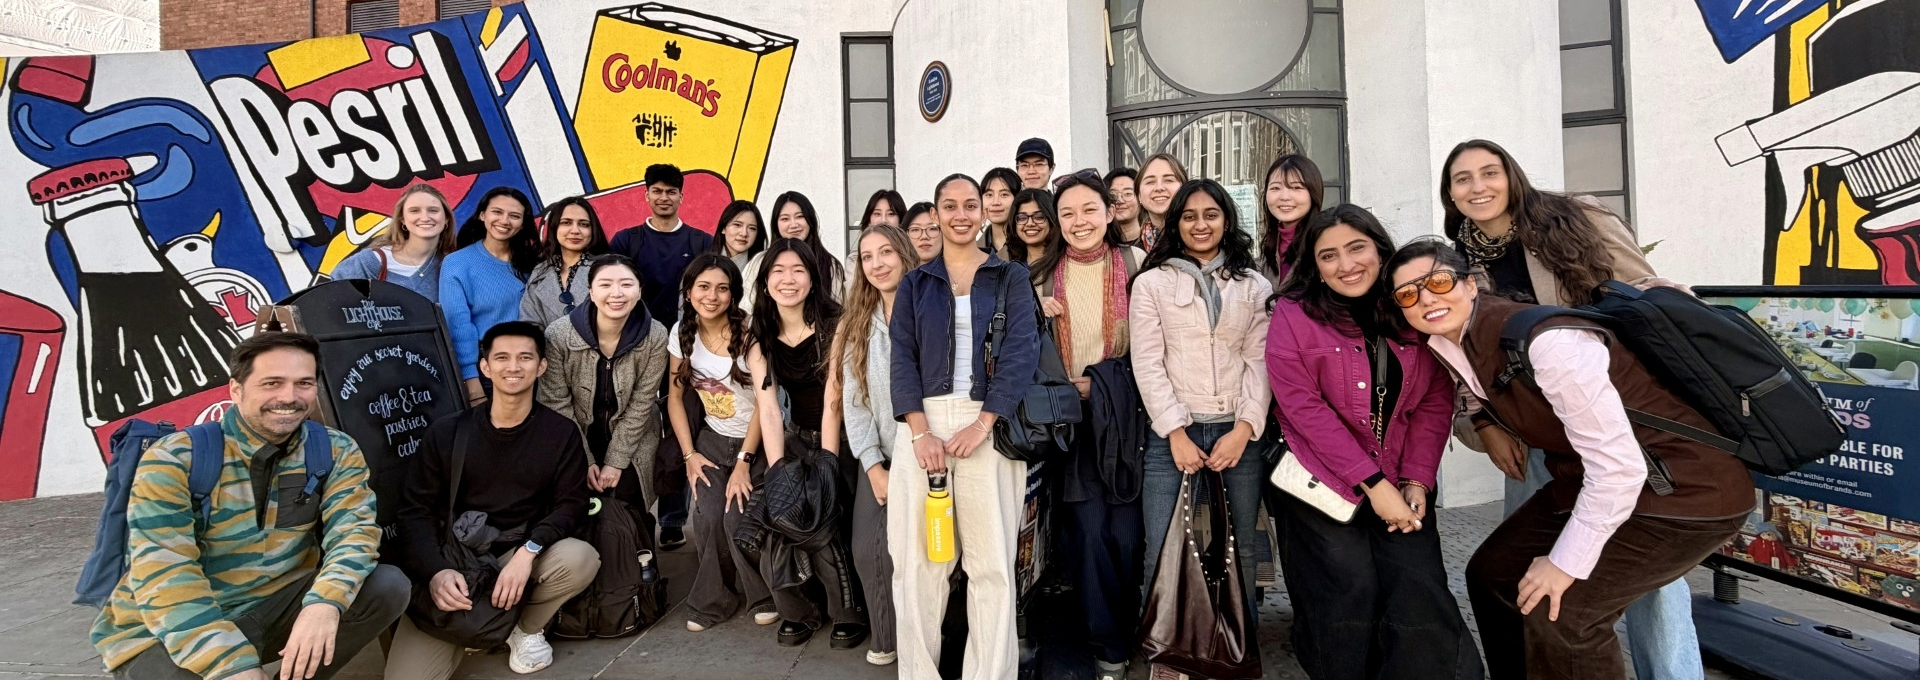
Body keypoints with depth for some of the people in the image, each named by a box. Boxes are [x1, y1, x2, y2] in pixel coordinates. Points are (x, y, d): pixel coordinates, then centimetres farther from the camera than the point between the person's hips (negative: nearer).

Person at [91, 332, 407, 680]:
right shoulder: (174, 459, -15)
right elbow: (163, 578, -21)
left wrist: (325, 602, -37)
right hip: (164, 630, -3)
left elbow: (354, 529, -16)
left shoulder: (335, 452, -5)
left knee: (388, 587, -19)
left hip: (276, 607, 4)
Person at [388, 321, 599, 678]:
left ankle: (527, 628, 1)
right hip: (452, 567, 0)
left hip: (521, 558, 0)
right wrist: (436, 571, -19)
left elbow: (571, 504, -6)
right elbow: (415, 511, 0)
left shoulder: (561, 433, -2)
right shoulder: (447, 432, 0)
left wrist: (528, 551, -25)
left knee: (581, 557, -32)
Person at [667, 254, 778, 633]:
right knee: (708, 517, -17)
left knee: (737, 516, -19)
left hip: (754, 440, -3)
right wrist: (690, 455, -3)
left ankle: (764, 597, 7)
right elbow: (675, 397, 5)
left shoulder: (748, 332, -15)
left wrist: (744, 462, -16)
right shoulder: (682, 334, -1)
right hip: (712, 440, 4)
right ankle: (711, 601, 7)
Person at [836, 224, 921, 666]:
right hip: (878, 460, 4)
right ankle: (887, 638, 24)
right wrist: (874, 466, -4)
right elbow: (852, 399, 5)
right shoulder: (856, 325, 9)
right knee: (867, 550, 2)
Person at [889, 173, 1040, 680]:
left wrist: (981, 425, -14)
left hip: (990, 425, -1)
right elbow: (903, 359, 4)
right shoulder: (915, 285, 14)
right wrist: (920, 431, -11)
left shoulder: (1010, 278, 9)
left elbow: (1021, 354, -3)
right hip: (925, 423, 2)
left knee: (992, 562, -1)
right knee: (918, 559, 1)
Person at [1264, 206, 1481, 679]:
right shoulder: (1294, 315, -7)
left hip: (1401, 486, 3)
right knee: (1351, 602, -3)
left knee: (1421, 600, -6)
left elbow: (1436, 402, 4)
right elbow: (1304, 408, -13)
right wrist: (1373, 484, -15)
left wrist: (1416, 481, -7)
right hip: (1323, 487, -3)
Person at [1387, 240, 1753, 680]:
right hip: (1593, 481, 8)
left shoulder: (1544, 343, -28)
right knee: (1493, 573, 8)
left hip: (1690, 488, -8)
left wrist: (1567, 562, -20)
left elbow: (1619, 466, -26)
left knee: (1559, 612, -16)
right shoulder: (1450, 348, -4)